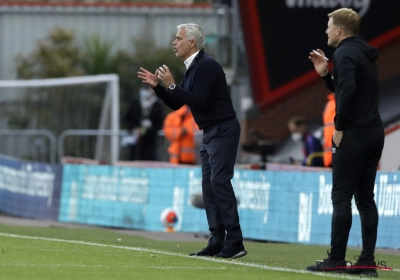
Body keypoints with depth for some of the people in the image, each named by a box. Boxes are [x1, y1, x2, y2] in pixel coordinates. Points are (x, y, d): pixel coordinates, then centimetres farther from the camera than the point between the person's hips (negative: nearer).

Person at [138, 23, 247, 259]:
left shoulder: (207, 66, -16)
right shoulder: (192, 68, 14)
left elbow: (198, 100, -24)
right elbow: (176, 104, 18)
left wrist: (172, 85, -21)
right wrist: (157, 86, 6)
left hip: (223, 131, -10)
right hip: (210, 133, 10)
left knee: (220, 181, -15)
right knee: (209, 185, 6)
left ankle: (234, 243, -17)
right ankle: (217, 242, 5)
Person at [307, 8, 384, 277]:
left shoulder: (345, 53, -10)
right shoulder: (365, 54, 19)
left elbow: (348, 90, -24)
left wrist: (339, 128, -17)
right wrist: (325, 74, 14)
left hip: (354, 134, -9)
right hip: (374, 133, 9)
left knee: (341, 197, -5)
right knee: (365, 197, 8)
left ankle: (336, 259, -6)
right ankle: (368, 261, 4)